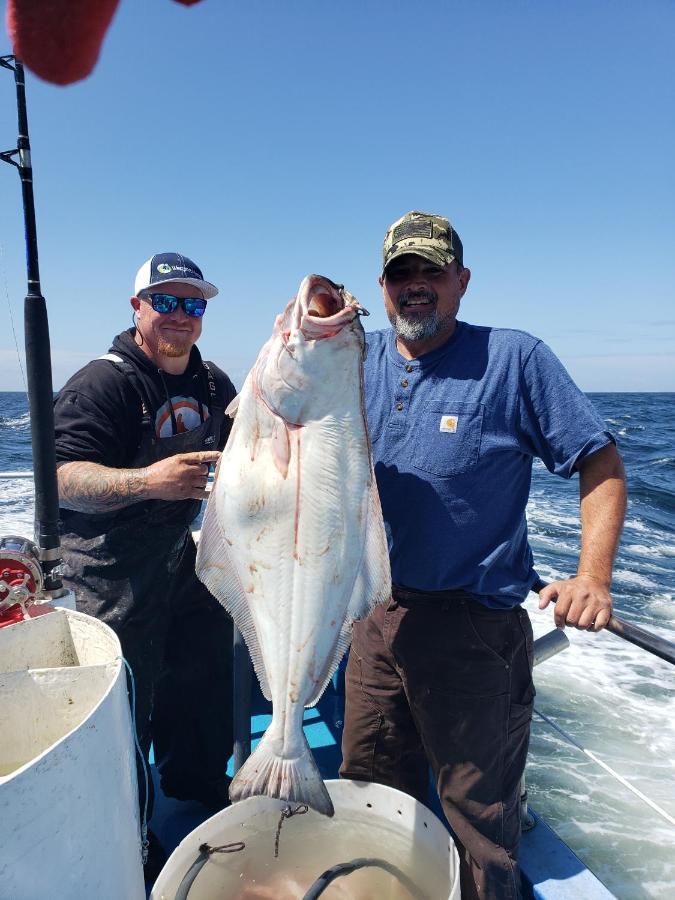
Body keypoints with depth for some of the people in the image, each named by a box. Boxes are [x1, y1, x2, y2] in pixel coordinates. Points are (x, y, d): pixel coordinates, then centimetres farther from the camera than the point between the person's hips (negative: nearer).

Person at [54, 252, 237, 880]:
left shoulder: (213, 383, 4)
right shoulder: (102, 382, -18)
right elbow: (64, 479, -28)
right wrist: (147, 480, -43)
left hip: (183, 552, 7)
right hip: (114, 568, -7)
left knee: (203, 674, 19)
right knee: (128, 698, 5)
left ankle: (199, 785, 46)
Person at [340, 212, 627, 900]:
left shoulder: (514, 358, -8)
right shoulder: (359, 361, 5)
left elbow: (600, 463, -6)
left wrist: (592, 575, -17)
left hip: (473, 626, -5)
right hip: (376, 618, 5)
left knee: (479, 821, 13)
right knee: (370, 796, 24)